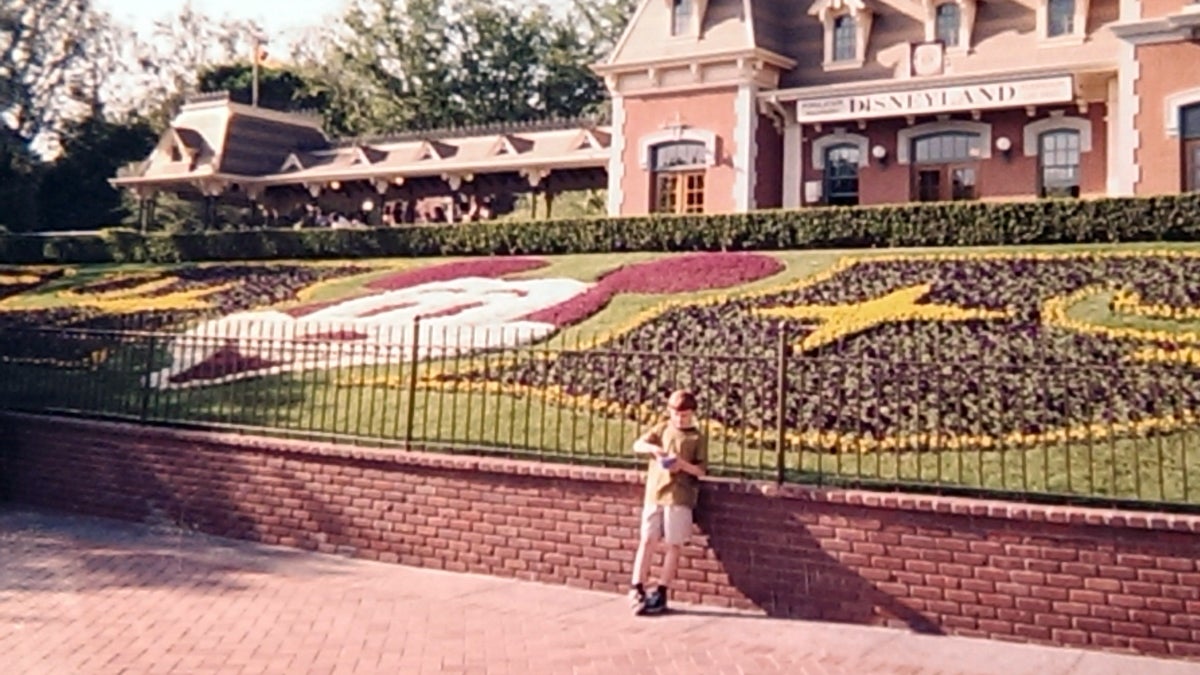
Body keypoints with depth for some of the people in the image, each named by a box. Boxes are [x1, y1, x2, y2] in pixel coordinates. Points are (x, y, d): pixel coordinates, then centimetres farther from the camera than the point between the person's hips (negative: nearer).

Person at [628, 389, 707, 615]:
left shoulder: (697, 438, 3)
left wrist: (683, 465, -19)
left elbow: (700, 470, 0)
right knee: (647, 540, 1)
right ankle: (637, 590, 3)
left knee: (674, 545, 1)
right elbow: (637, 445, 0)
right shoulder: (662, 429, 10)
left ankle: (661, 593, 8)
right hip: (654, 493, 2)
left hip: (679, 497, -2)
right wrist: (652, 448, -20)